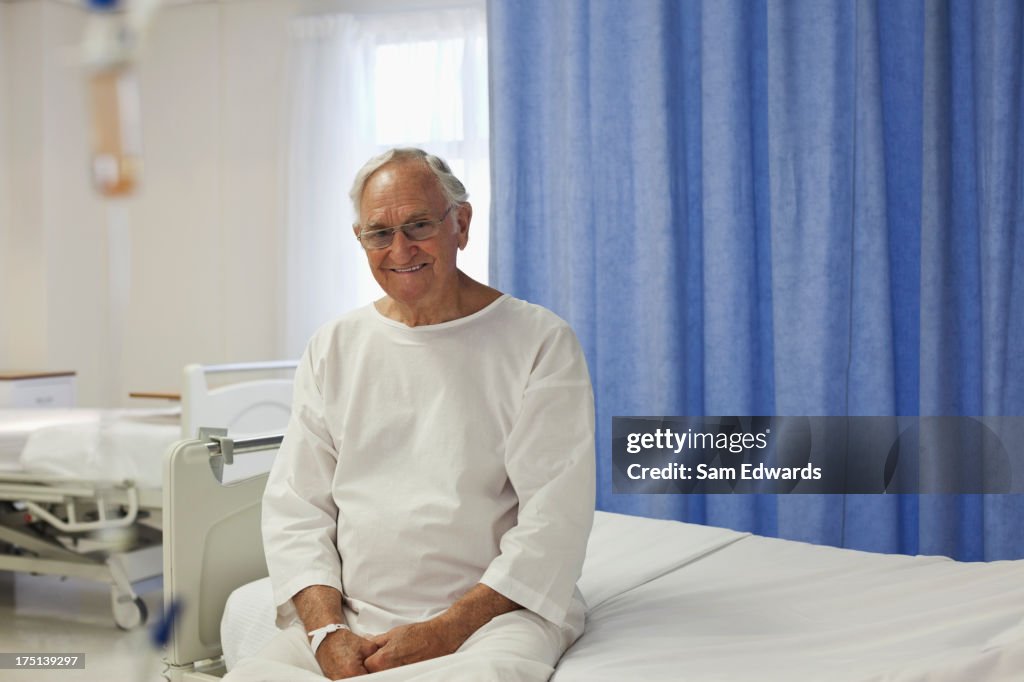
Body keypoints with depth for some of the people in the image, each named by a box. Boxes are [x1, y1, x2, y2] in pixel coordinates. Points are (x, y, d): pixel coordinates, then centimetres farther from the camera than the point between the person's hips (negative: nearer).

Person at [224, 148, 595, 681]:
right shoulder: (332, 349, 13)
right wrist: (327, 632, -9)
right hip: (349, 615, 3)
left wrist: (443, 633, -15)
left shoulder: (539, 342, 0)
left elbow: (555, 518, -7)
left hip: (493, 612, -2)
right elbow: (294, 507, 8)